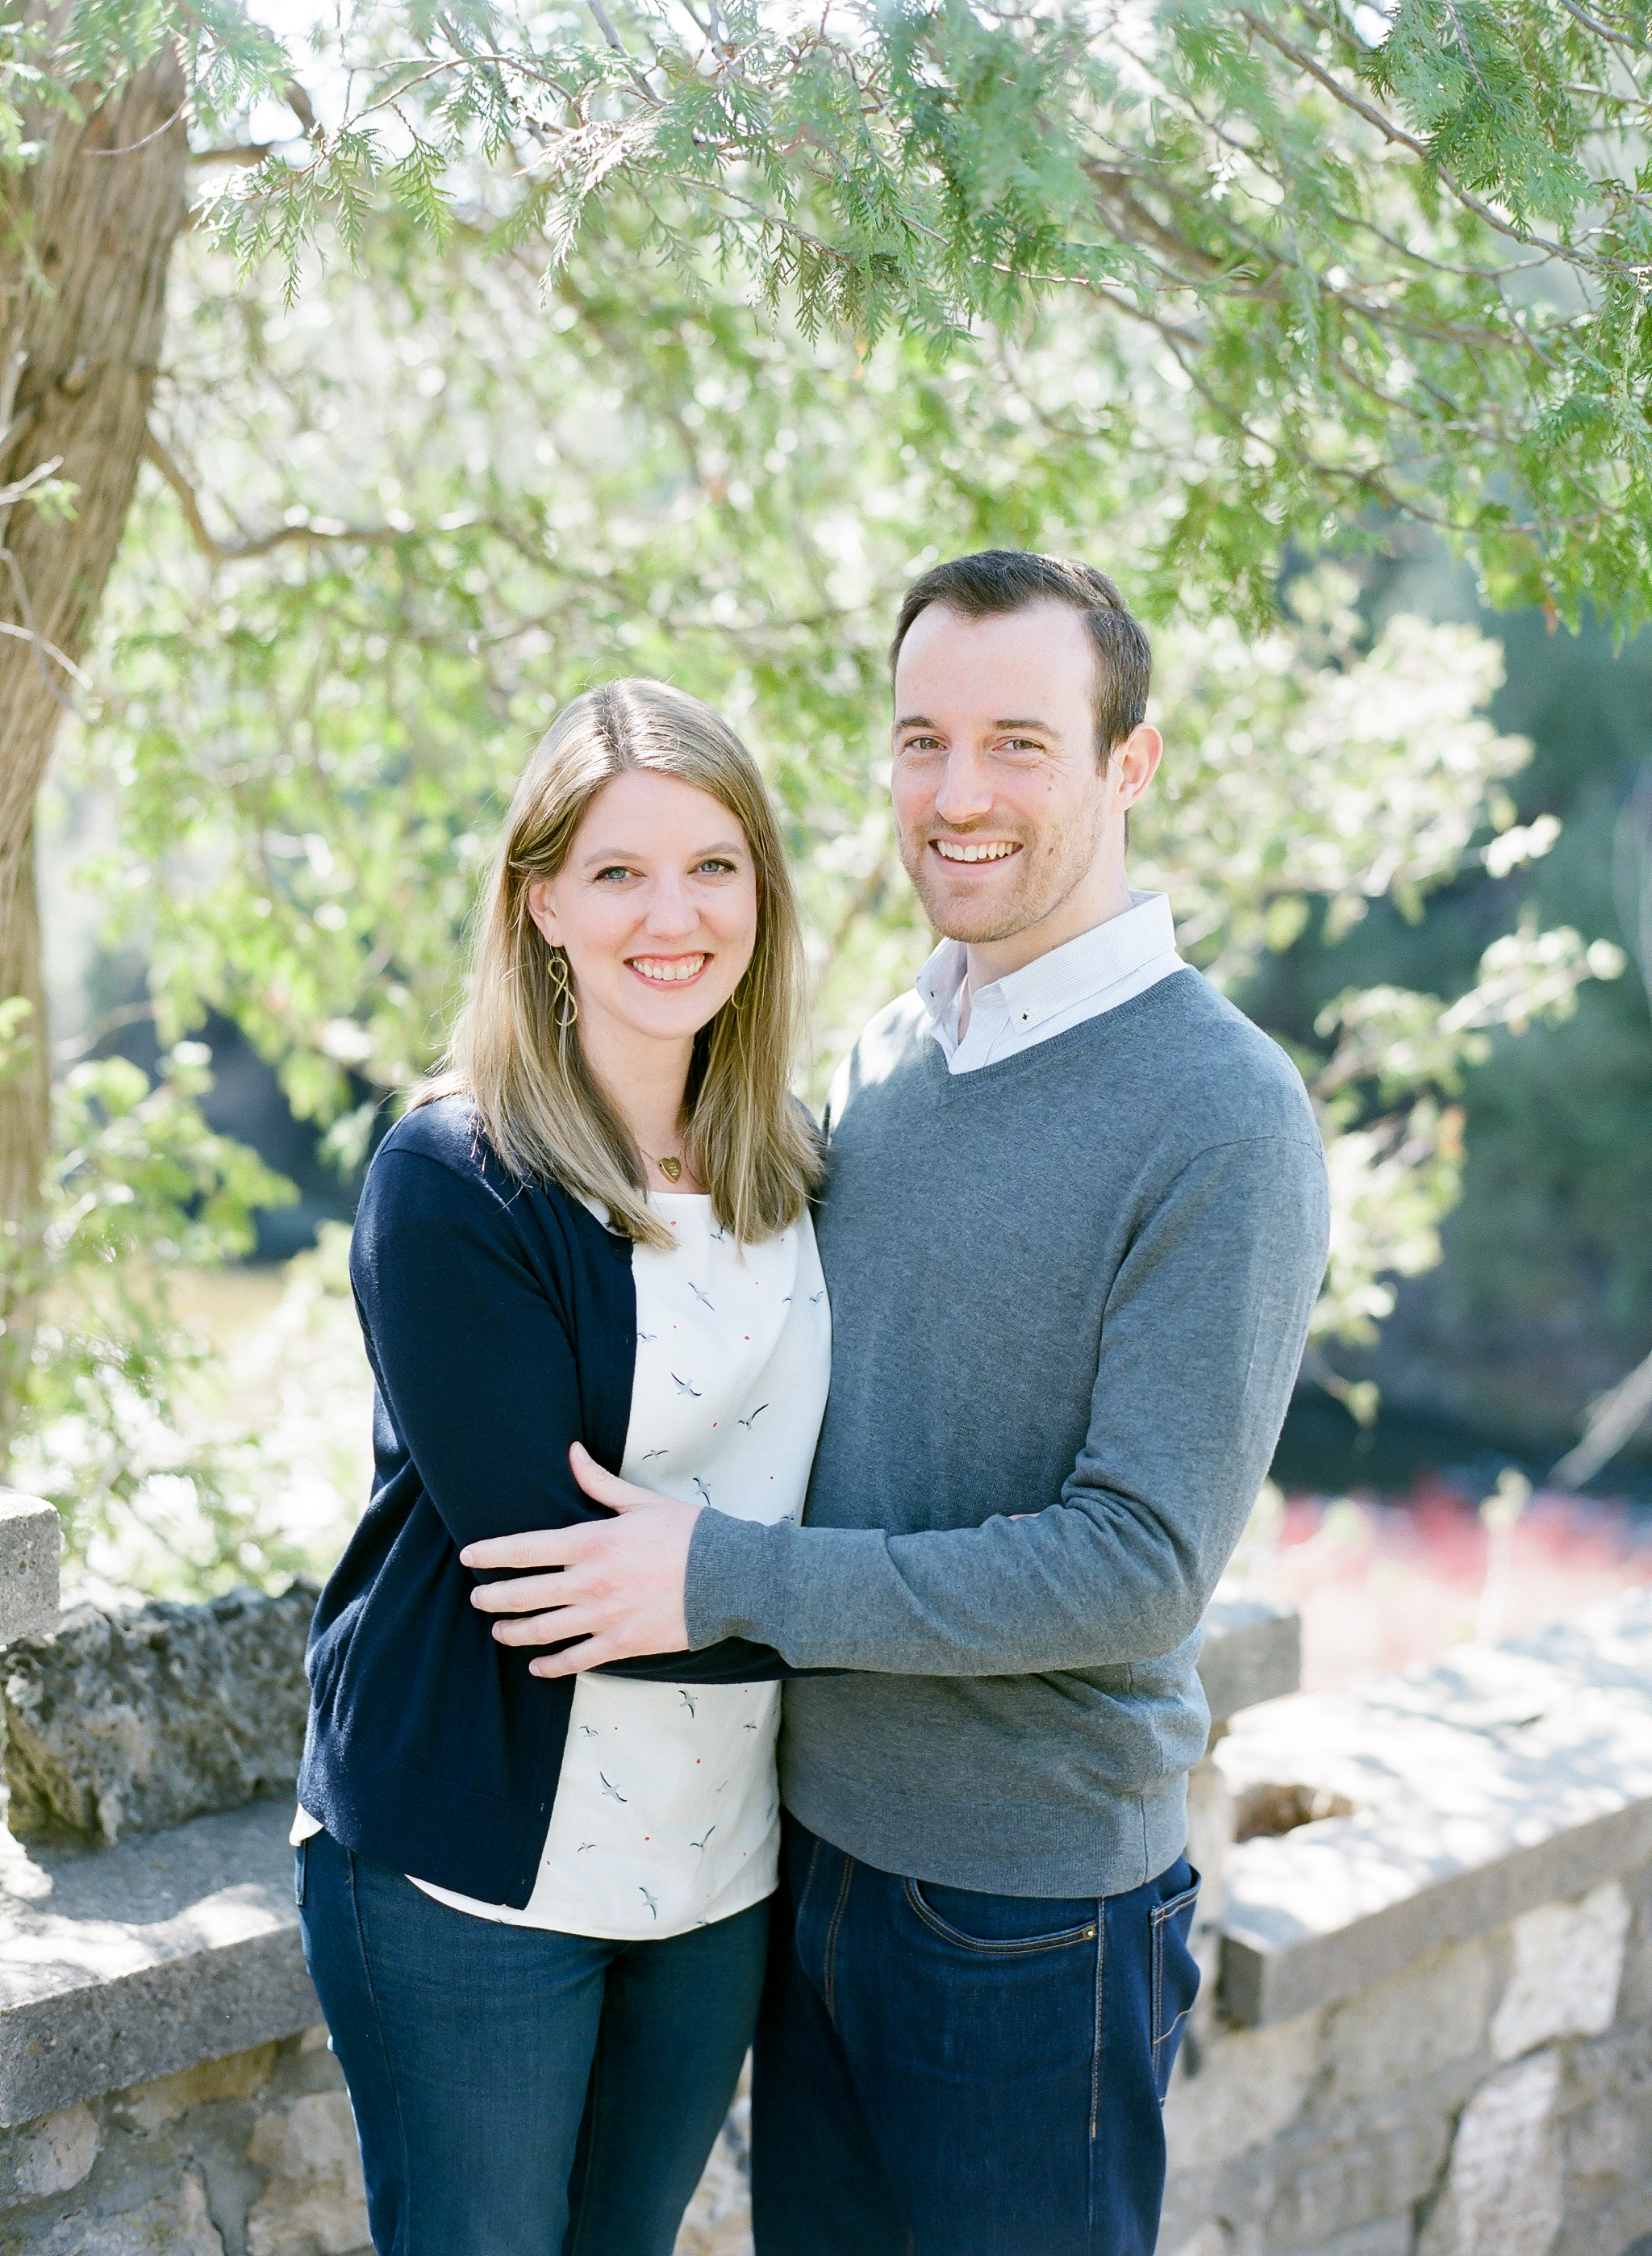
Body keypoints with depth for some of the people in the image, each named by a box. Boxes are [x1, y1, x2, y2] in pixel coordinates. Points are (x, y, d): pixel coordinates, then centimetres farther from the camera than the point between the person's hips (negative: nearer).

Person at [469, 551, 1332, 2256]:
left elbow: (1141, 1567, -21)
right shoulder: (877, 1060, 4)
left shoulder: (1223, 1119, -17)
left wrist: (730, 1580, -22)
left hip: (1032, 1905, -6)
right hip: (812, 1835, 6)